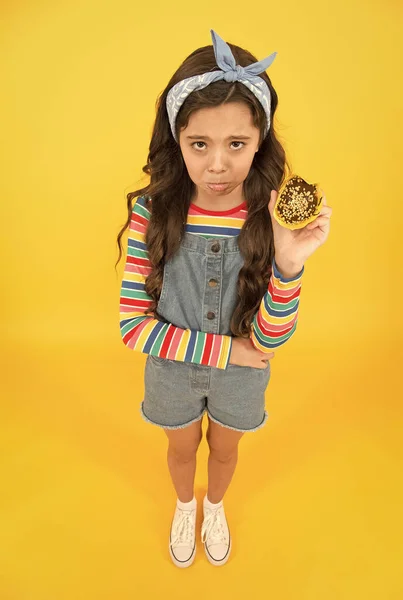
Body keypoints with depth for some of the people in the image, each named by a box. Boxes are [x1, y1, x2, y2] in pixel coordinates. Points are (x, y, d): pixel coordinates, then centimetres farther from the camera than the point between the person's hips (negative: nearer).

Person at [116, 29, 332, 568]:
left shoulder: (272, 217, -22)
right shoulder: (152, 212, -24)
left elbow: (270, 340, -22)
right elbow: (133, 326, -22)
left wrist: (289, 264, -40)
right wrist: (226, 348, -23)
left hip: (242, 375, 1)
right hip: (172, 368, 0)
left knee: (225, 449, 29)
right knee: (182, 448, 29)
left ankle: (215, 507, 66)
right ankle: (184, 506, 65)